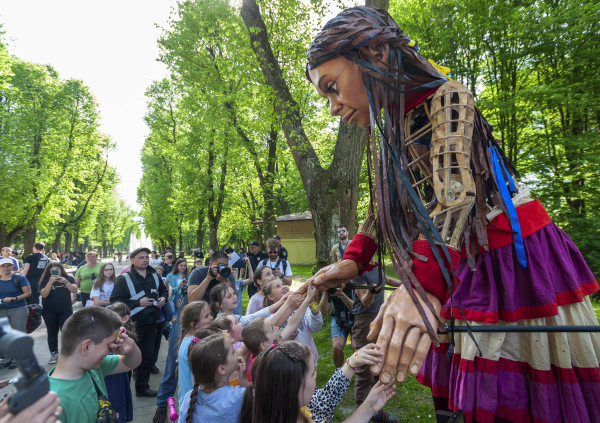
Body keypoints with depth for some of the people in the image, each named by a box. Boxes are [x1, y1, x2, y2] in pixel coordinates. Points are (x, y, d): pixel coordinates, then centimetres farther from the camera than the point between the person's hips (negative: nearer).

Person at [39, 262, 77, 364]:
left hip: (65, 310, -1)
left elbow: (74, 290, -11)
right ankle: (54, 354, 19)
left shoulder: (69, 278, 2)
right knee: (52, 333, 9)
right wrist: (50, 282, -24)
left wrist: (65, 282, -25)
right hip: (49, 312, 1)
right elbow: (44, 294, -12)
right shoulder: (46, 281, 2)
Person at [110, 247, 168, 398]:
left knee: (148, 357, 15)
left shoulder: (154, 276, 7)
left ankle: (142, 387, 31)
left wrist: (163, 298, -2)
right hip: (133, 323, -6)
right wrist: (138, 303, -22)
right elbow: (115, 300, -17)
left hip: (151, 322, 6)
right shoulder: (124, 279, -10)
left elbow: (164, 290, 21)